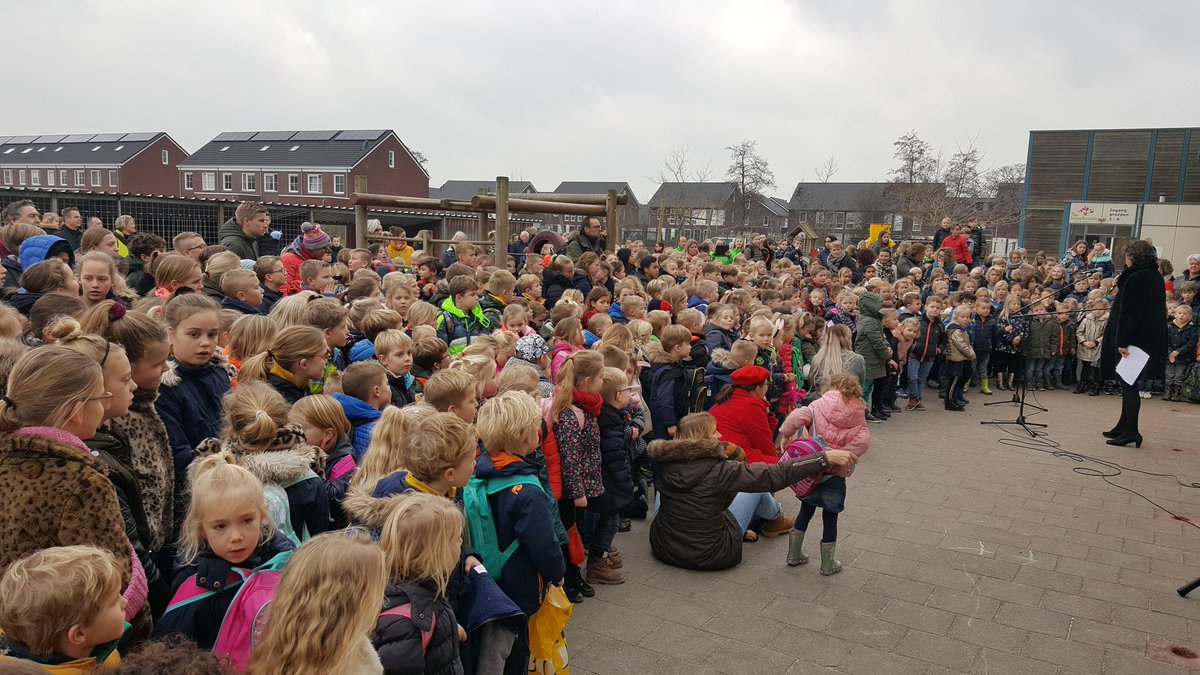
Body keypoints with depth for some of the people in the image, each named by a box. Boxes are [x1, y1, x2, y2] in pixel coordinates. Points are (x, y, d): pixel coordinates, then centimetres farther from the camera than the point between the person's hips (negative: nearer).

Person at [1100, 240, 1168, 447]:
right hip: (1152, 340, 9)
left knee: (1128, 385, -5)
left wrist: (1122, 342, -21)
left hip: (1134, 339, -9)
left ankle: (1131, 432, -3)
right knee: (1129, 385, 17)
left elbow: (1129, 312, -20)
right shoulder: (1156, 278, 12)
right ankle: (1124, 427, 25)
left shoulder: (1135, 278, -16)